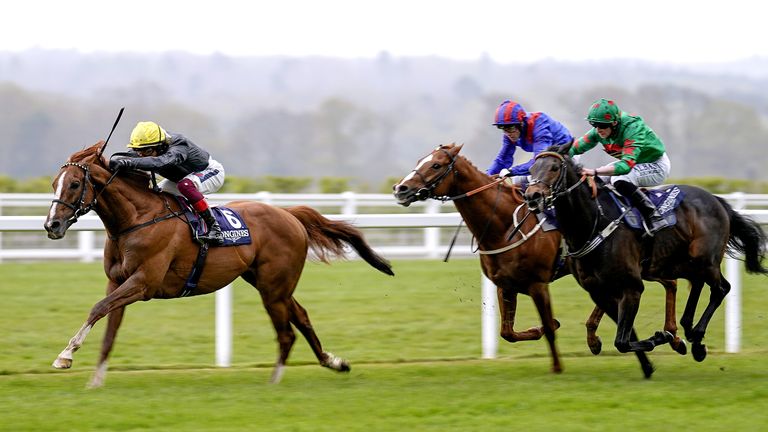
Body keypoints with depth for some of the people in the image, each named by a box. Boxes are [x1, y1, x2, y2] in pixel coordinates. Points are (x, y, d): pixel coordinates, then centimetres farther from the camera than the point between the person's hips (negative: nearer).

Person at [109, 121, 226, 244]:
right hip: (183, 177, 8)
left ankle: (214, 228, -33)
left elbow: (161, 162, -60)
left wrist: (129, 162, -70)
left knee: (185, 185, -38)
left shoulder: (179, 148, -41)